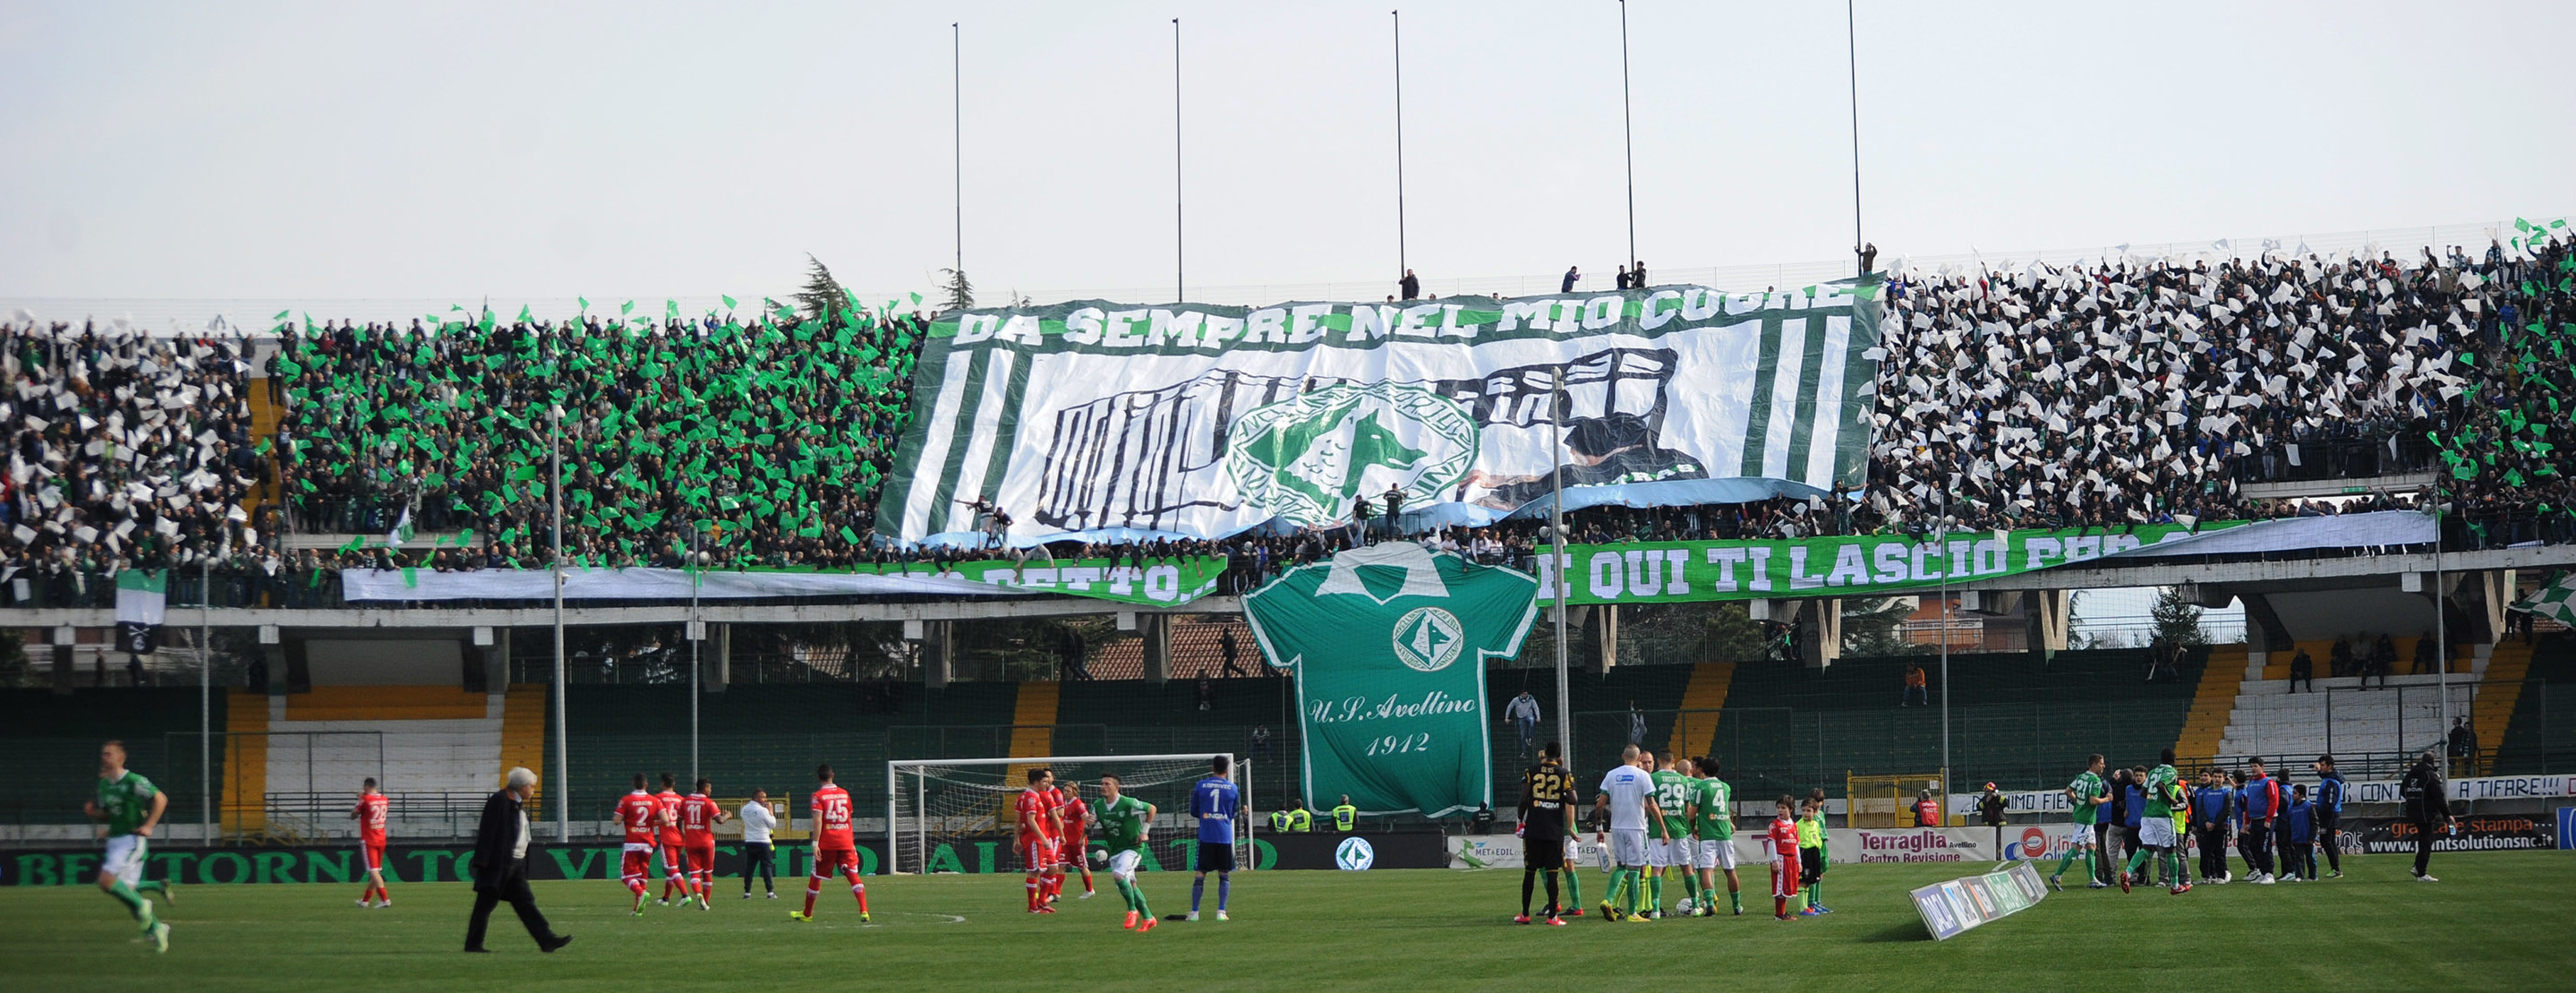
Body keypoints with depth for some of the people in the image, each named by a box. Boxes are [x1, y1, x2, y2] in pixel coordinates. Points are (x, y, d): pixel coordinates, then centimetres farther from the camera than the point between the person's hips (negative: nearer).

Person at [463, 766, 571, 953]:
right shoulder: (499, 801, -12)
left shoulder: (518, 804, 16)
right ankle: (473, 943, 1)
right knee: (486, 903, -3)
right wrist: (482, 860, -21)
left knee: (525, 903, 5)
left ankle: (546, 940, -1)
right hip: (497, 863, -9)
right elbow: (487, 831, -17)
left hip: (516, 864, 9)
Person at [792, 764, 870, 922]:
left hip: (826, 843, -3)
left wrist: (815, 843, -18)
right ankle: (864, 911, -19)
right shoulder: (844, 794, 8)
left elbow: (817, 821, -16)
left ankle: (807, 914, 24)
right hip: (846, 842, 3)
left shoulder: (818, 796, -6)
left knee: (816, 878, 11)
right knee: (853, 876, -2)